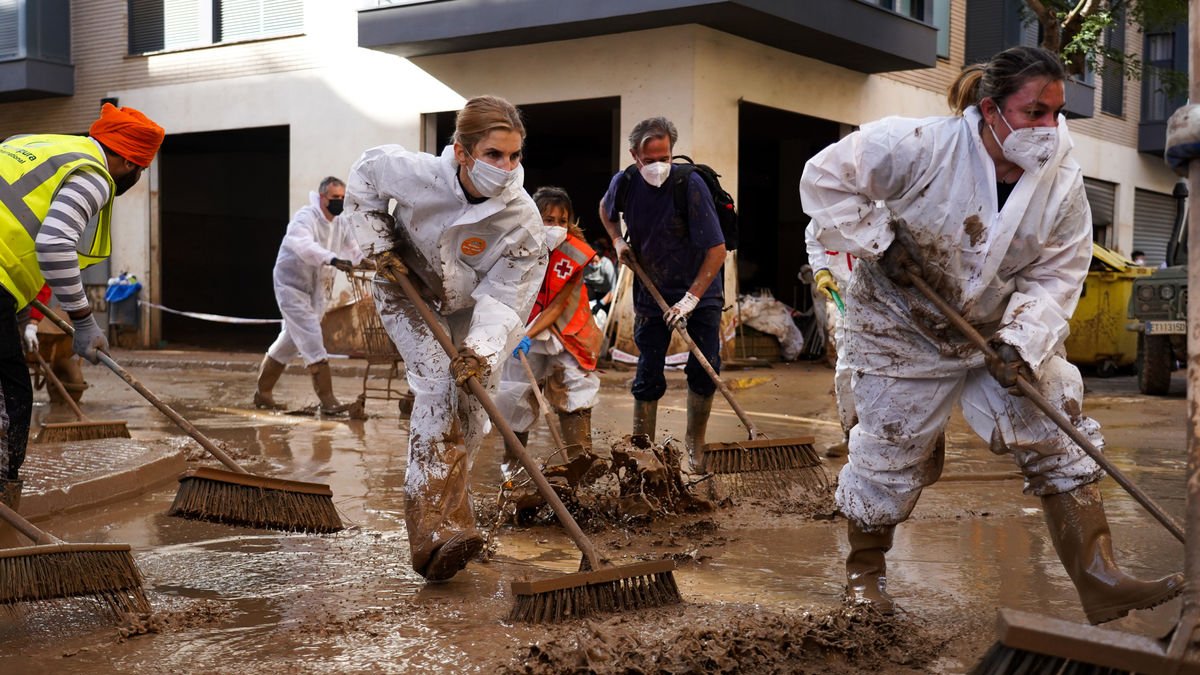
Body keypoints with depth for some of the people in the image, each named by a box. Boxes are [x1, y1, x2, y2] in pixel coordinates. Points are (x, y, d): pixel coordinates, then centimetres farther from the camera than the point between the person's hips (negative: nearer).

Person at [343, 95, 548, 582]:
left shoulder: (524, 222, -28)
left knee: (470, 411, 0)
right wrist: (378, 245, -14)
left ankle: (446, 514, 20)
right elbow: (364, 175, -8)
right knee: (438, 384, -23)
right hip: (406, 290, -3)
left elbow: (504, 297, -29)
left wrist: (483, 348, -46)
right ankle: (431, 529, -28)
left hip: (466, 307, 3)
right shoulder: (417, 173, -31)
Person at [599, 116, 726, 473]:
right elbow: (606, 209, 17)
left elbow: (717, 249, -24)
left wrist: (691, 299, -26)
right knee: (648, 377, 2)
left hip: (699, 292, -2)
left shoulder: (691, 185, -24)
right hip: (652, 293, 2)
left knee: (705, 370, -3)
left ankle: (694, 441, 18)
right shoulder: (624, 183, -10)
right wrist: (618, 241, 0)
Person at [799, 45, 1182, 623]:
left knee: (1061, 442, -3)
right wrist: (881, 244, -22)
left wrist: (1022, 342, -23)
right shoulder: (922, 146, -24)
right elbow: (827, 177, -16)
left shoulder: (1062, 184, -11)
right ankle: (864, 571, 31)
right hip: (905, 329, -4)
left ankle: (1101, 583, 4)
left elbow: (1057, 276, -8)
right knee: (890, 452, 6)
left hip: (1003, 329, 4)